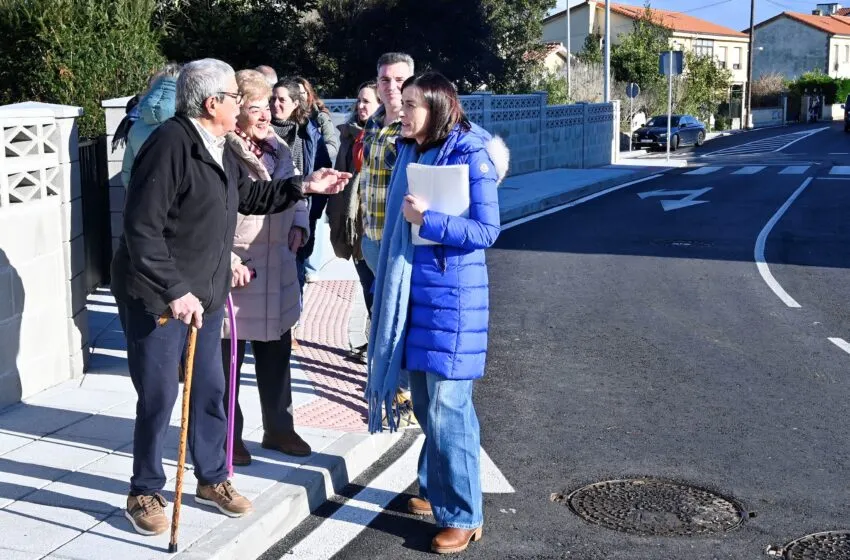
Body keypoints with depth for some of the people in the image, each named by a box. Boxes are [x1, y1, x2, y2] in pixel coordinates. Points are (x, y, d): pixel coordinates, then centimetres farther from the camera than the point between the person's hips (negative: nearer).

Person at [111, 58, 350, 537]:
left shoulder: (218, 147, 9)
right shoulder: (171, 143, -22)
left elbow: (248, 195, 25)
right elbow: (142, 228, -26)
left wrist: (302, 187, 17)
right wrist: (175, 290, -27)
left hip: (205, 293, 9)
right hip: (158, 297, -9)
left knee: (210, 390, 16)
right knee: (159, 397, 1)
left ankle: (212, 478, 32)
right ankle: (145, 494, 18)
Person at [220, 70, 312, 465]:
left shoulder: (278, 147, 10)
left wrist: (298, 224, 4)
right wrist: (229, 261, -20)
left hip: (278, 269, 8)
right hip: (233, 272, -7)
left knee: (276, 355, 17)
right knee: (228, 359, 4)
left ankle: (278, 428, 31)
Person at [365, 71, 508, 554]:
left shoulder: (471, 155, -12)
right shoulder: (410, 152, 9)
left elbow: (488, 230, -14)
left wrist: (427, 219, -21)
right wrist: (387, 287, 17)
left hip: (452, 295, -7)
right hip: (413, 292, 7)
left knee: (448, 408, -5)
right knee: (426, 402, 15)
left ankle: (464, 516, 6)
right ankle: (437, 491, 31)